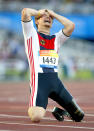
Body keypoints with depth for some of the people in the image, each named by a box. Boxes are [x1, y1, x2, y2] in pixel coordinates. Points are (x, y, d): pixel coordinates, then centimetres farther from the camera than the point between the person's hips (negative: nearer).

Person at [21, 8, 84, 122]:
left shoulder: (56, 39, 23)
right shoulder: (32, 34, 11)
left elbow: (71, 26, 6)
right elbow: (25, 12, -4)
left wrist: (53, 14, 16)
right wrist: (39, 12, 15)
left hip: (55, 80, 5)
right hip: (39, 80, -5)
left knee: (78, 116, 1)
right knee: (36, 117, -25)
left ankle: (58, 111, 33)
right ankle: (32, 108, 13)